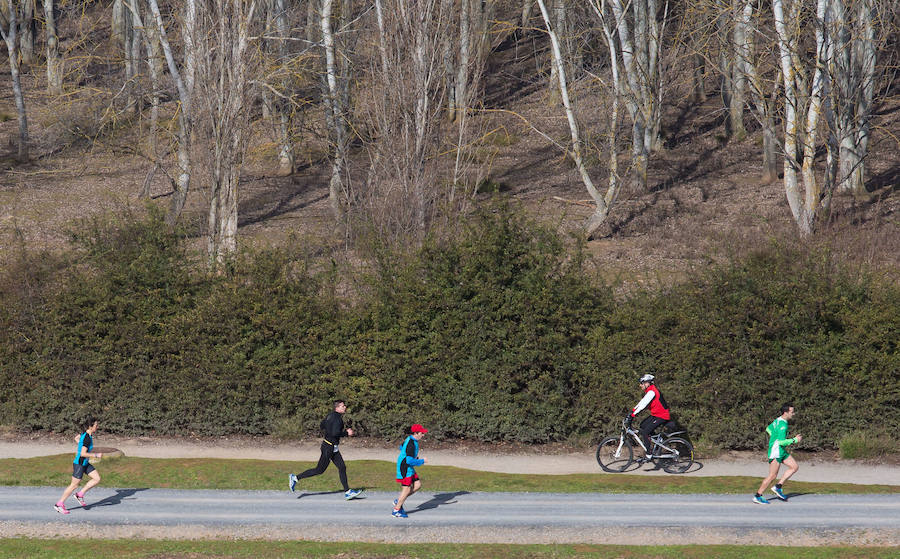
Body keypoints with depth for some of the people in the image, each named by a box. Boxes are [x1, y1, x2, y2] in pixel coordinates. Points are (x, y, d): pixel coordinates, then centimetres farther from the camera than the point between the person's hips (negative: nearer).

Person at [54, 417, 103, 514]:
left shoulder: (85, 433, 2)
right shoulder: (87, 438, -25)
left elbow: (77, 438, 21)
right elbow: (83, 454, -28)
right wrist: (96, 455, -23)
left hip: (85, 463, 9)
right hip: (79, 464, -9)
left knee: (97, 478, 5)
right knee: (74, 485, 1)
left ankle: (80, 495, 14)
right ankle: (59, 504, 14)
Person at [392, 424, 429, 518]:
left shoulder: (410, 439, 6)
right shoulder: (411, 444, -26)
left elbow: (401, 447, 24)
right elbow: (409, 461, -30)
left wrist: (415, 458, 21)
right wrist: (422, 461, -18)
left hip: (409, 468, 10)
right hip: (405, 469, -10)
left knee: (417, 485, 11)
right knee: (407, 489, -3)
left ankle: (398, 501, 19)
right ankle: (396, 511, 9)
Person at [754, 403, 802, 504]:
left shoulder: (778, 420, 8)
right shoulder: (782, 425, -22)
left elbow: (768, 429, 23)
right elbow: (781, 442, -28)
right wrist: (795, 440, -19)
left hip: (781, 451, 10)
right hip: (776, 451, -10)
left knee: (795, 467, 8)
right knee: (772, 476, -5)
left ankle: (778, 487, 9)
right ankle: (758, 496, 5)